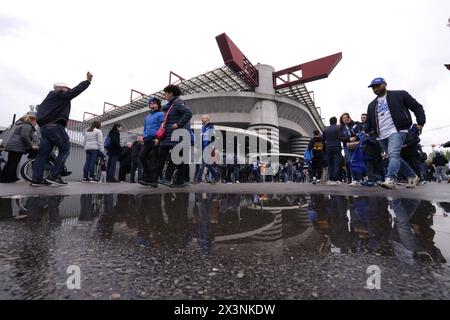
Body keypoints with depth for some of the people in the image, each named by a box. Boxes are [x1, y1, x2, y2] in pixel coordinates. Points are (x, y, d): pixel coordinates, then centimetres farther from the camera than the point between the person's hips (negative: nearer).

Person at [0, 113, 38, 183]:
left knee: (9, 163, 14)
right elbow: (24, 136, -22)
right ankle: (11, 178, -7)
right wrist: (31, 145, -16)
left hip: (11, 146, 10)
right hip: (17, 147, -10)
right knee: (14, 163, -8)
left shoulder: (21, 124, 26)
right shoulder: (27, 126, -9)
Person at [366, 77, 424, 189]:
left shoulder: (399, 95, 8)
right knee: (394, 158, 9)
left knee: (393, 155, -24)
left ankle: (390, 180, -33)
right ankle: (412, 176, 24)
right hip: (382, 136, 6)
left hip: (396, 131, -6)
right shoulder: (371, 105, 21)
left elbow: (417, 107, 6)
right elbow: (369, 122, 21)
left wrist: (420, 123, -4)